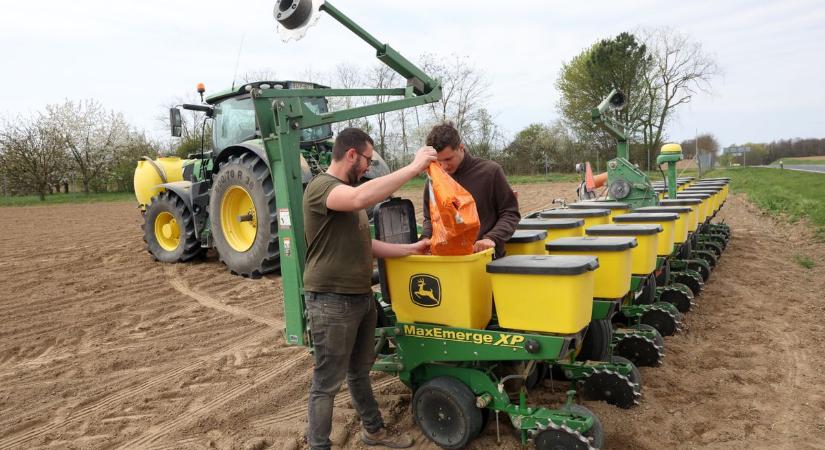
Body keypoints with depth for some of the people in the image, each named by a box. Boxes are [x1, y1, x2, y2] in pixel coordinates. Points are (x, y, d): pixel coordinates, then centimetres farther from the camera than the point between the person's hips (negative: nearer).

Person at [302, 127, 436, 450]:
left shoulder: (349, 192, 17)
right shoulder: (321, 187, -15)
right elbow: (361, 198, -38)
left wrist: (411, 249, 11)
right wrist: (414, 167, -33)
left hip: (362, 297, 9)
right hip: (332, 302, -9)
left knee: (359, 372, 23)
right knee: (327, 383, 3)